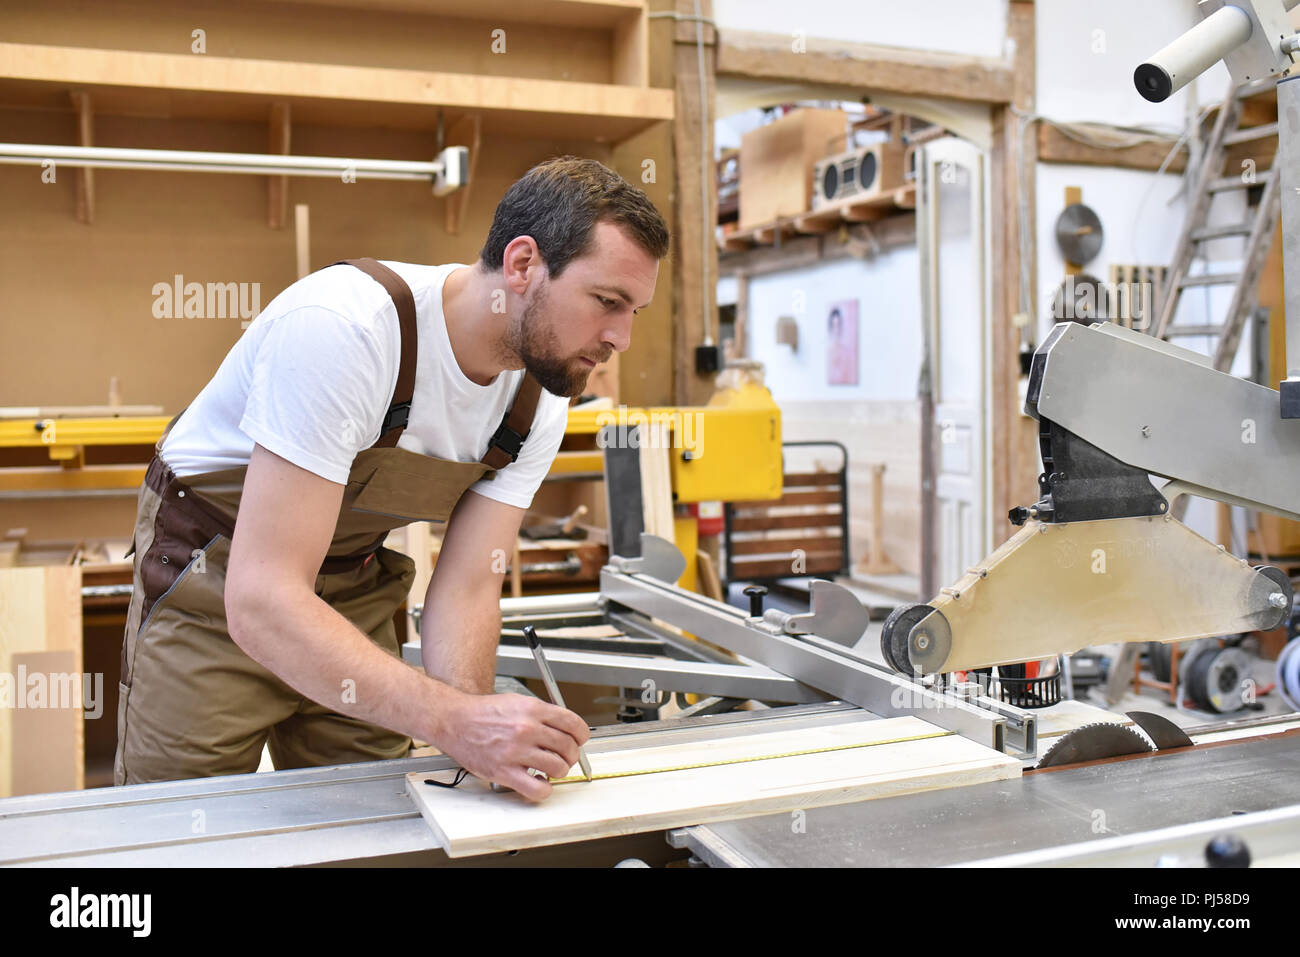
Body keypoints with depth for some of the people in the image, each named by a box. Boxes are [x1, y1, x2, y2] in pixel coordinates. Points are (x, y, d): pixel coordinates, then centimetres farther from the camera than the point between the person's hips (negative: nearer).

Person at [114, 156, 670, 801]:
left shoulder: (541, 399, -12)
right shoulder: (342, 326, -35)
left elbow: (466, 589, -12)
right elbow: (262, 602, -38)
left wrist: (477, 727, -30)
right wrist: (452, 719, -44)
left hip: (355, 585, 5)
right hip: (213, 577, -5)